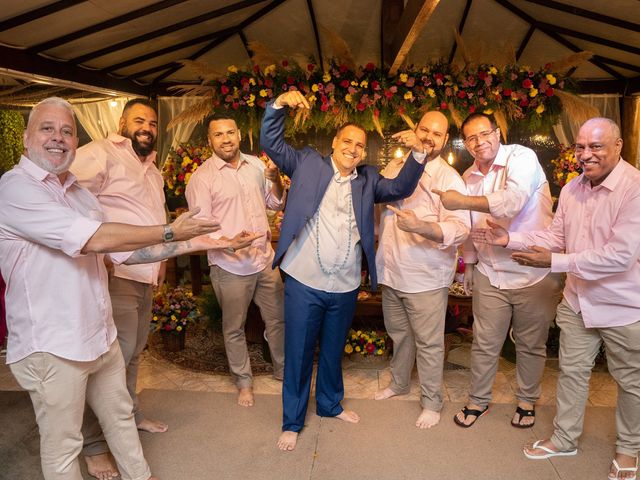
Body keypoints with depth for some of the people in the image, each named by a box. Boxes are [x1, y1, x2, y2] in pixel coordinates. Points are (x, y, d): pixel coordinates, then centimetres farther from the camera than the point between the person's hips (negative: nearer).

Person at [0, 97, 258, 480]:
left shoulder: (79, 193, 11)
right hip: (52, 345, -8)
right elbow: (94, 239, -26)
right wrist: (170, 232, -17)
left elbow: (121, 250, 11)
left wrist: (192, 244, 4)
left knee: (121, 418, 23)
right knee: (63, 447, 9)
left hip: (101, 335, 8)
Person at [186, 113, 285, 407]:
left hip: (265, 259, 4)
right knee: (234, 328, 11)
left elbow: (276, 204, 12)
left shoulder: (256, 165, 5)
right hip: (229, 266, -4)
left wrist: (275, 180, -8)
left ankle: (283, 370, 38)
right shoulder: (202, 177, -9)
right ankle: (243, 382, 32)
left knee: (277, 319, 16)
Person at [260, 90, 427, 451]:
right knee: (299, 353, 9)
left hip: (346, 286, 3)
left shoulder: (368, 180, 9)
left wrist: (418, 154, -16)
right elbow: (271, 142, 1)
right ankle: (292, 422, 28)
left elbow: (400, 188, -2)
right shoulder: (308, 163, 3)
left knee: (334, 351, 21)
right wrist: (279, 105, -13)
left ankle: (331, 404, 44)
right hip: (304, 282, -2)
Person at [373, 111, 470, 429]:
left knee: (428, 343, 5)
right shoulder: (395, 167, 7)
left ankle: (432, 403, 25)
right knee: (398, 334, 22)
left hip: (425, 277, -6)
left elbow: (461, 227, -23)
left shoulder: (448, 178, -12)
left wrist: (418, 226, -37)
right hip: (391, 271, 6)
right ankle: (399, 383, 44)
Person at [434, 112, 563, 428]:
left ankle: (526, 401, 35)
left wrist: (462, 201, -27)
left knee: (531, 345, 13)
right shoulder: (469, 177, 7)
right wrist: (468, 263, 19)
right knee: (484, 343, 11)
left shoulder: (522, 158, -12)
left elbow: (513, 201, -31)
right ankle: (478, 400, 31)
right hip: (490, 275, 4)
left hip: (535, 273, -4)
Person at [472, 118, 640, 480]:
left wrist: (554, 261, -27)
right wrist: (511, 239, -7)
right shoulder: (572, 189, 0)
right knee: (572, 371, 17)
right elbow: (555, 236, 6)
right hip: (579, 301, 6)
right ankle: (565, 439, 36)